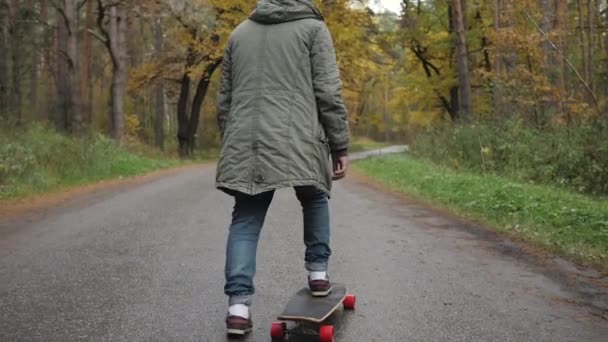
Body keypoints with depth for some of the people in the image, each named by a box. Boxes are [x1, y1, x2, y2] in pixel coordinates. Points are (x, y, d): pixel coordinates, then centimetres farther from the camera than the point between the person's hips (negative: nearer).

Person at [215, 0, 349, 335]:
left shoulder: (240, 32, 21)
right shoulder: (313, 27, 7)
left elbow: (224, 100, 20)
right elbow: (328, 92, -2)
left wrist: (231, 143, 25)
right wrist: (340, 146, 2)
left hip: (246, 144, 3)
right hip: (298, 142, -3)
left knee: (245, 221, 6)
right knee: (315, 200, 23)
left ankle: (238, 305, -4)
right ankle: (317, 272, 21)